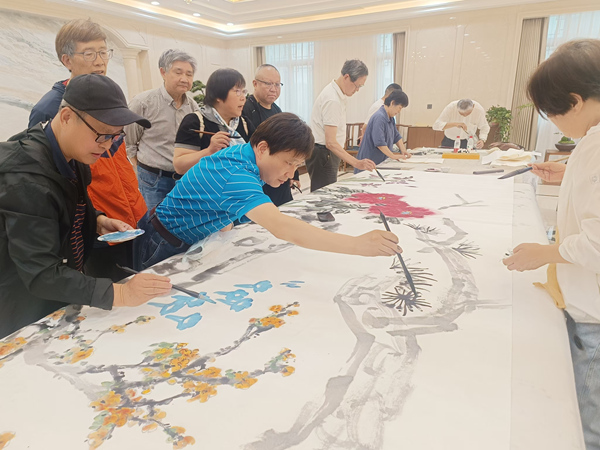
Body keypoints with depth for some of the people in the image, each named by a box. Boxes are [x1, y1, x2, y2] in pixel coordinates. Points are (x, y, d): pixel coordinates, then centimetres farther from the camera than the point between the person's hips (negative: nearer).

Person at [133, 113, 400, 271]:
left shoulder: (243, 153, -8)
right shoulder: (234, 173, -39)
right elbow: (281, 227, -54)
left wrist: (225, 219, -6)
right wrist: (359, 245, -57)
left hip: (188, 241, 8)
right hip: (163, 246, -8)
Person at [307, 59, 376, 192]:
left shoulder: (337, 93, 11)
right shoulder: (332, 100, -21)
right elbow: (330, 142, -27)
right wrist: (356, 163, -33)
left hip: (328, 154, 10)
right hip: (322, 154, -10)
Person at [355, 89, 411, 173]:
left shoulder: (391, 118, 14)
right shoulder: (379, 118, -19)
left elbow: (396, 136, 22)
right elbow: (379, 142, -28)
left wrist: (403, 150, 7)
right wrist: (393, 156, -23)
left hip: (381, 162, 10)